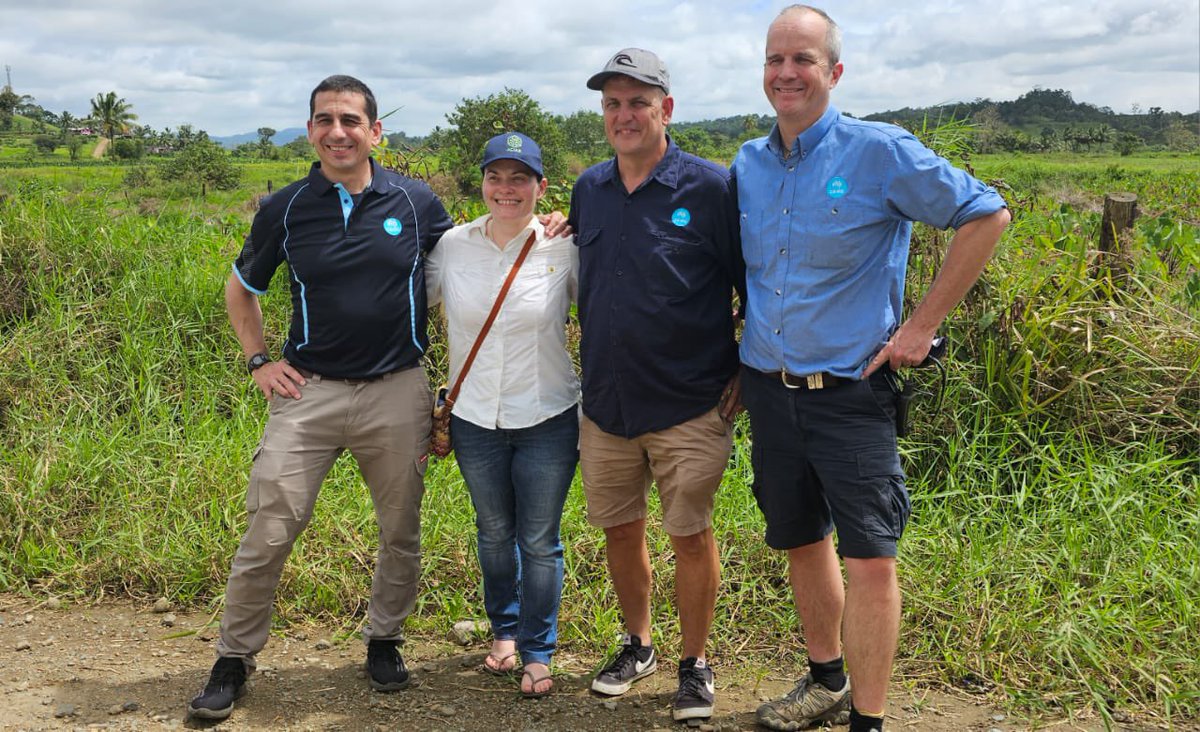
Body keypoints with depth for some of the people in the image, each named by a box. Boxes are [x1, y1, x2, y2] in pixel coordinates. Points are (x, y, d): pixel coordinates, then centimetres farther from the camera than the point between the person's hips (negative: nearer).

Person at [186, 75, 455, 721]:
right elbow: (240, 289, 15)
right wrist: (258, 360, 6)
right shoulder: (284, 210, 1)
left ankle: (383, 640, 33)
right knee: (267, 533, -2)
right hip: (308, 391, 0)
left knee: (401, 532, 11)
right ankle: (234, 657, 16)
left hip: (398, 393, 1)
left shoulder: (416, 202, 0)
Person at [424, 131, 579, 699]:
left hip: (548, 421, -2)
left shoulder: (565, 250, -9)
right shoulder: (452, 246, -3)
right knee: (494, 534, 19)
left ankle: (537, 653, 24)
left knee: (540, 542, 6)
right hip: (475, 419, 3)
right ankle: (504, 630, 42)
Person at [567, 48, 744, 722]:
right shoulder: (588, 190, 7)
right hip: (606, 404, 5)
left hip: (690, 406, -5)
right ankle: (638, 646, 35)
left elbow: (756, 287, -4)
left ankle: (695, 665, 23)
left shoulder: (711, 188, -9)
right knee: (620, 530, 14)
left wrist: (747, 371, -5)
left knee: (691, 535, 3)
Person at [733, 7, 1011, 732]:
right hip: (768, 389, 6)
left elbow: (986, 214, -7)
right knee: (803, 542, 16)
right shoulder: (747, 165, 7)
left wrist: (922, 325, -9)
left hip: (850, 391, -5)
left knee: (869, 558, -6)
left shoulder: (879, 150, -9)